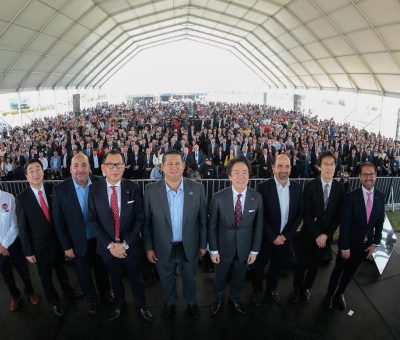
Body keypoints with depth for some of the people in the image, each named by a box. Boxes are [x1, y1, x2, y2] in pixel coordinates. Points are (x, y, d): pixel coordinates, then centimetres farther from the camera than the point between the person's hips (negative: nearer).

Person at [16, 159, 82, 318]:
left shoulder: (52, 191, -10)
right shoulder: (21, 198, -15)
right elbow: (22, 227, -9)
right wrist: (28, 251, -7)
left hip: (57, 241, 2)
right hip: (39, 246, -2)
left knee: (61, 270, 24)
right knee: (46, 277, 18)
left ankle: (68, 293, 49)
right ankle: (54, 302, 42)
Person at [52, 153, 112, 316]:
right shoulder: (60, 190, -16)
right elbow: (58, 221, -9)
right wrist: (66, 246, -8)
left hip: (100, 239, 1)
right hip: (78, 243, -1)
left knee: (102, 269, 23)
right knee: (84, 274, 20)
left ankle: (105, 292, 51)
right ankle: (91, 299, 46)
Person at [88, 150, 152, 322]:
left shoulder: (133, 188, -12)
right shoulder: (94, 189, -9)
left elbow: (140, 219, -9)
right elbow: (93, 220, -6)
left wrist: (125, 244, -14)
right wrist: (110, 245, -12)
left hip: (132, 246, -1)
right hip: (108, 247, 1)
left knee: (136, 279, 18)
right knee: (115, 279, 23)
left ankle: (141, 306, 44)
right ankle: (119, 304, 50)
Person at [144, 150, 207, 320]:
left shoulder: (197, 188, -13)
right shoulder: (151, 190, -13)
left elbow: (203, 219, -4)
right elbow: (147, 222, -4)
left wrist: (203, 244, 1)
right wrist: (149, 247, -3)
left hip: (189, 247, 0)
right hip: (163, 248, 0)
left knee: (190, 278, 22)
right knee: (166, 280, 23)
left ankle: (192, 303, 51)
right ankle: (169, 303, 51)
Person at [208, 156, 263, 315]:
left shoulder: (257, 197, -14)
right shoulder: (218, 197, -20)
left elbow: (258, 225, -4)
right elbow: (212, 225, -10)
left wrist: (255, 250, -1)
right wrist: (213, 250, -6)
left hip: (244, 248, 2)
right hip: (223, 247, -1)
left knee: (239, 277, 23)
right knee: (220, 277, 20)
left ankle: (235, 299, 52)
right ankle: (219, 300, 49)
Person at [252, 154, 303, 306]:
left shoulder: (297, 188, -5)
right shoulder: (263, 187, -17)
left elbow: (299, 214, -2)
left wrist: (286, 235, -9)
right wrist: (273, 237, -16)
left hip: (285, 238, 3)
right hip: (266, 238, -3)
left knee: (277, 266, 23)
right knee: (259, 266, 17)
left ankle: (272, 289, 48)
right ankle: (257, 291, 42)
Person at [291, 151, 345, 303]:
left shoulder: (340, 188, -6)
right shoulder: (310, 185, -14)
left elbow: (338, 216, -4)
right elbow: (306, 214, -14)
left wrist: (326, 235, -10)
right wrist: (316, 235, -16)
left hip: (326, 236, 2)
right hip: (308, 234, -2)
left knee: (315, 264, 19)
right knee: (302, 263, 11)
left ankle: (306, 288, 43)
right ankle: (297, 288, 37)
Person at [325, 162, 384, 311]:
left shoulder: (380, 197, -6)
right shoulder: (351, 197, -21)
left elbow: (380, 222, 3)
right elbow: (344, 225, -18)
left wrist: (375, 243, 1)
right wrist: (344, 247, -15)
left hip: (366, 244, 4)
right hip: (350, 243, -4)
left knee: (350, 271, 22)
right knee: (338, 270, 16)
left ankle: (339, 294, 45)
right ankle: (330, 294, 40)